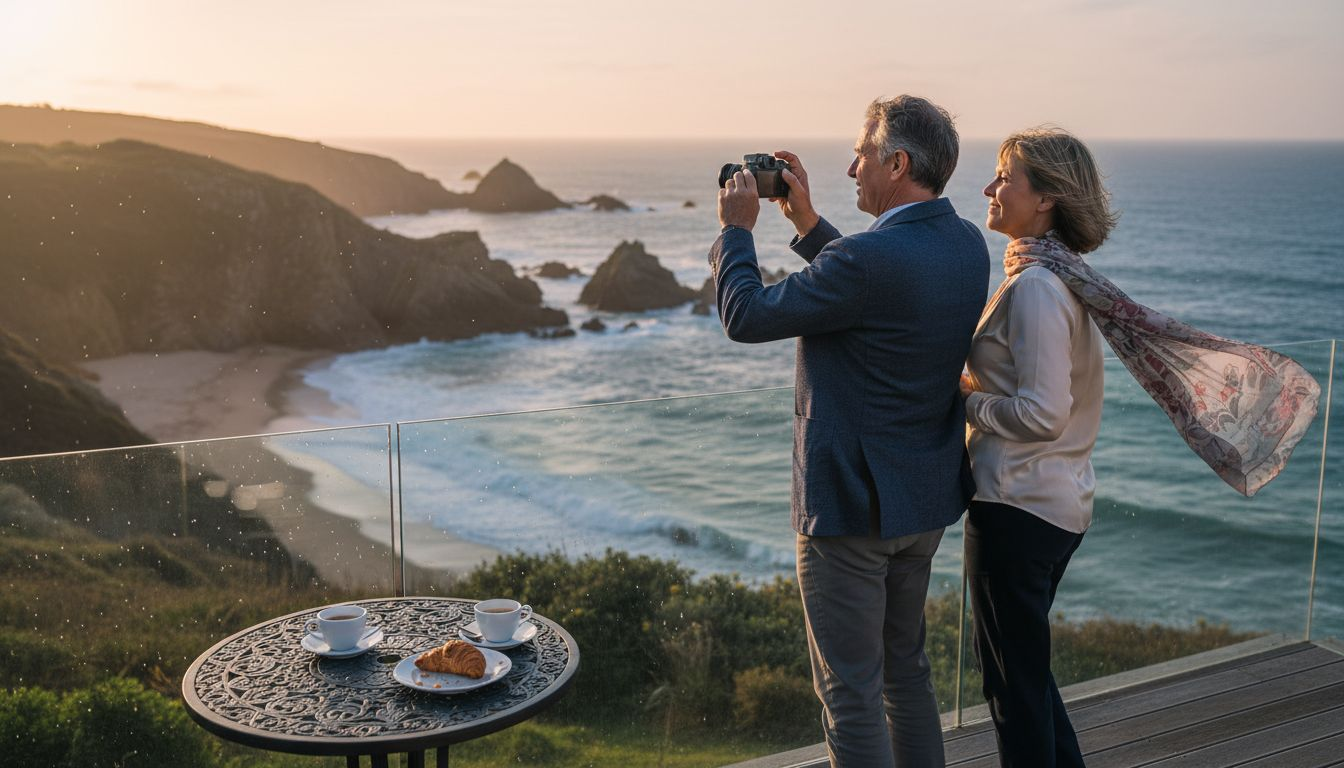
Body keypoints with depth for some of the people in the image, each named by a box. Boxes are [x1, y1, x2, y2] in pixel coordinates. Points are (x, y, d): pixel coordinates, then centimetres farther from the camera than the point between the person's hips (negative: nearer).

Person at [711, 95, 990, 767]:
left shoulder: (870, 257, -25)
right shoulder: (967, 245, 2)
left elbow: (745, 316, -17)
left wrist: (736, 227, -2)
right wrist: (805, 222, 13)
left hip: (852, 504, -9)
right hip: (927, 499, 9)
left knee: (850, 691, 4)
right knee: (906, 667, 24)